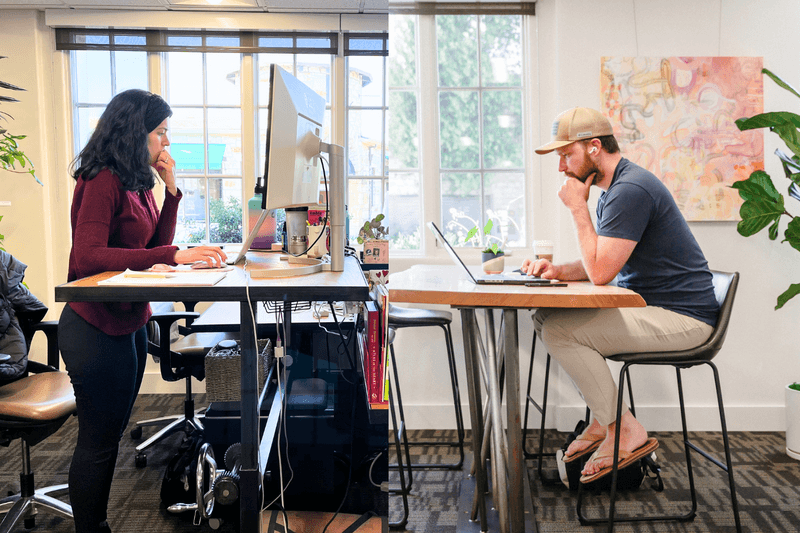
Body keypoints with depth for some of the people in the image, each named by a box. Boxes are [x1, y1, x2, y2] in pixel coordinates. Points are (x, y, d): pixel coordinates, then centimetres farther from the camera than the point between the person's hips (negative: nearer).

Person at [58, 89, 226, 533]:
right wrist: (173, 256, -34)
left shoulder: (136, 182, 9)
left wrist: (171, 188, 1)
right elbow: (87, 256, -28)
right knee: (98, 443, 3)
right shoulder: (102, 181, -17)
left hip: (129, 325, 9)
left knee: (111, 437, 18)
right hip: (96, 330, -9)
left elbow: (156, 244, 12)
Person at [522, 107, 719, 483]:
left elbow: (600, 272, -23)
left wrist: (578, 208, -15)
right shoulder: (612, 189, 14)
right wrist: (558, 271, 0)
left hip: (681, 317, -10)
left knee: (560, 331, -21)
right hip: (648, 306, 10)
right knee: (544, 318, 6)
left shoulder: (630, 190, -20)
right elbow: (599, 265, 19)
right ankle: (603, 416, 9)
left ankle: (624, 431, -7)